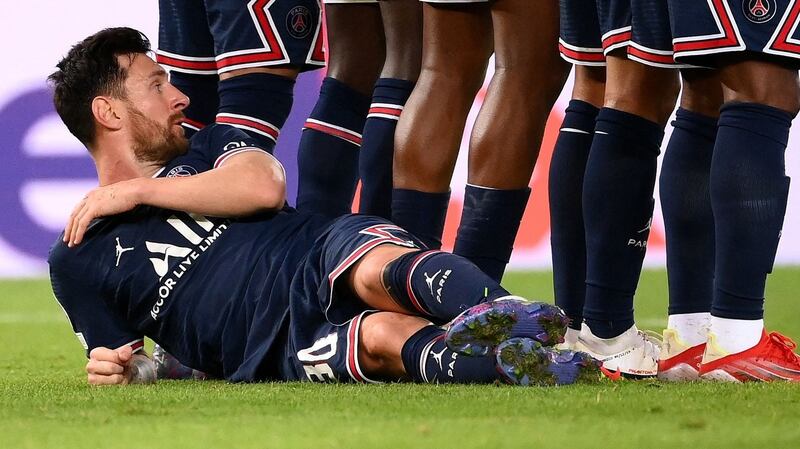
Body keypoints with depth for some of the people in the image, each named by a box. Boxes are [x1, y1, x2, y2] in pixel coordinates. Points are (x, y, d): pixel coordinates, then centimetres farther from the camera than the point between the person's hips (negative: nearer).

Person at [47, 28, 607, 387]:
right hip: (278, 343, -3)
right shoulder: (78, 260, 21)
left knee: (379, 267, -36)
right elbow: (120, 360, 24)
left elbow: (265, 185, 5)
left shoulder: (209, 146, 27)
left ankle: (499, 314, -66)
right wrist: (126, 368, -1)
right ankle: (519, 363, -64)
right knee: (382, 336, -36)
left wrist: (139, 190, 7)